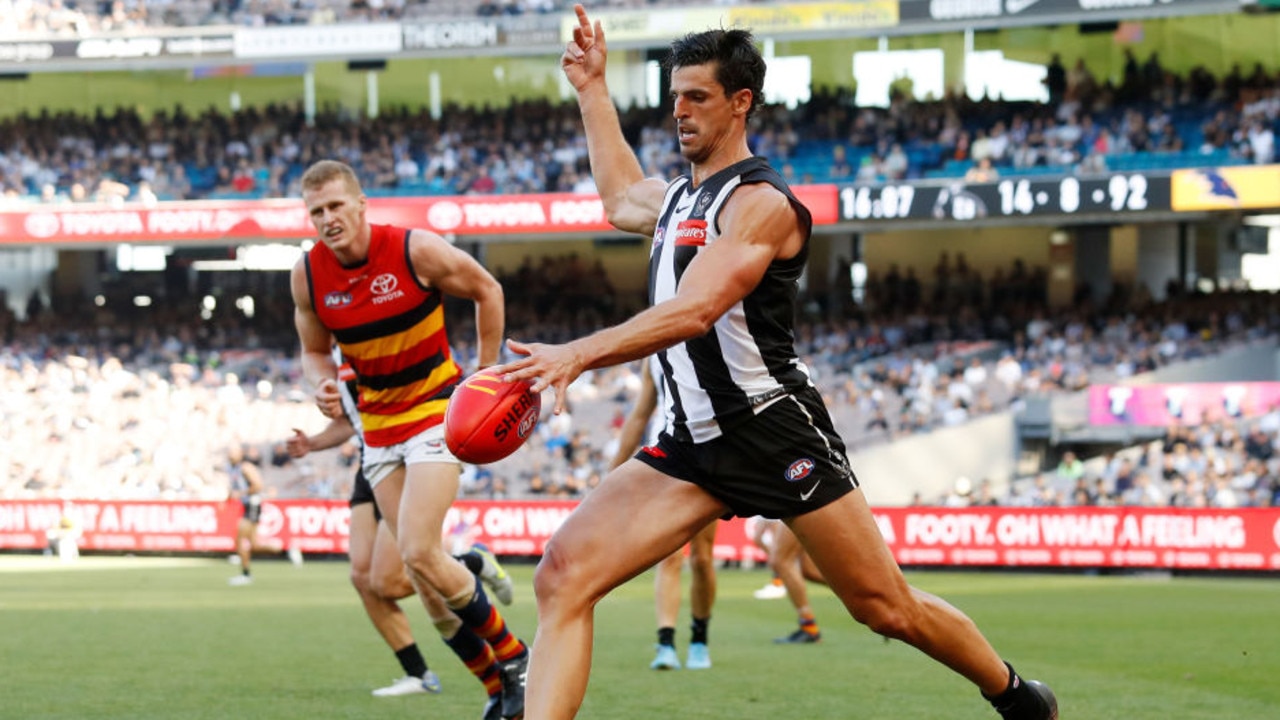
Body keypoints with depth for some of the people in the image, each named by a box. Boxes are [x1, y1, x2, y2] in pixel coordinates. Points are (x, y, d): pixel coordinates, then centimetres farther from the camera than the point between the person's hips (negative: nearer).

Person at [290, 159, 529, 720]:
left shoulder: (417, 251, -18)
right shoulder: (307, 275, -6)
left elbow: (487, 290, -2)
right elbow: (314, 351, 9)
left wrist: (485, 376, -1)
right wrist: (324, 387, -13)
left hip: (435, 408, -5)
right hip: (377, 424, 5)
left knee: (419, 553, -19)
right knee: (420, 567, 3)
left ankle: (513, 658, 0)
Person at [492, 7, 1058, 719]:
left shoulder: (761, 203, -12)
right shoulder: (679, 198, 15)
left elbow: (694, 312, -27)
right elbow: (622, 197, 41)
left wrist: (579, 354, -38)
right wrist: (593, 90, 39)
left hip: (775, 432, -7)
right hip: (693, 444, 7)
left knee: (887, 608, 3)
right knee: (563, 576, -13)